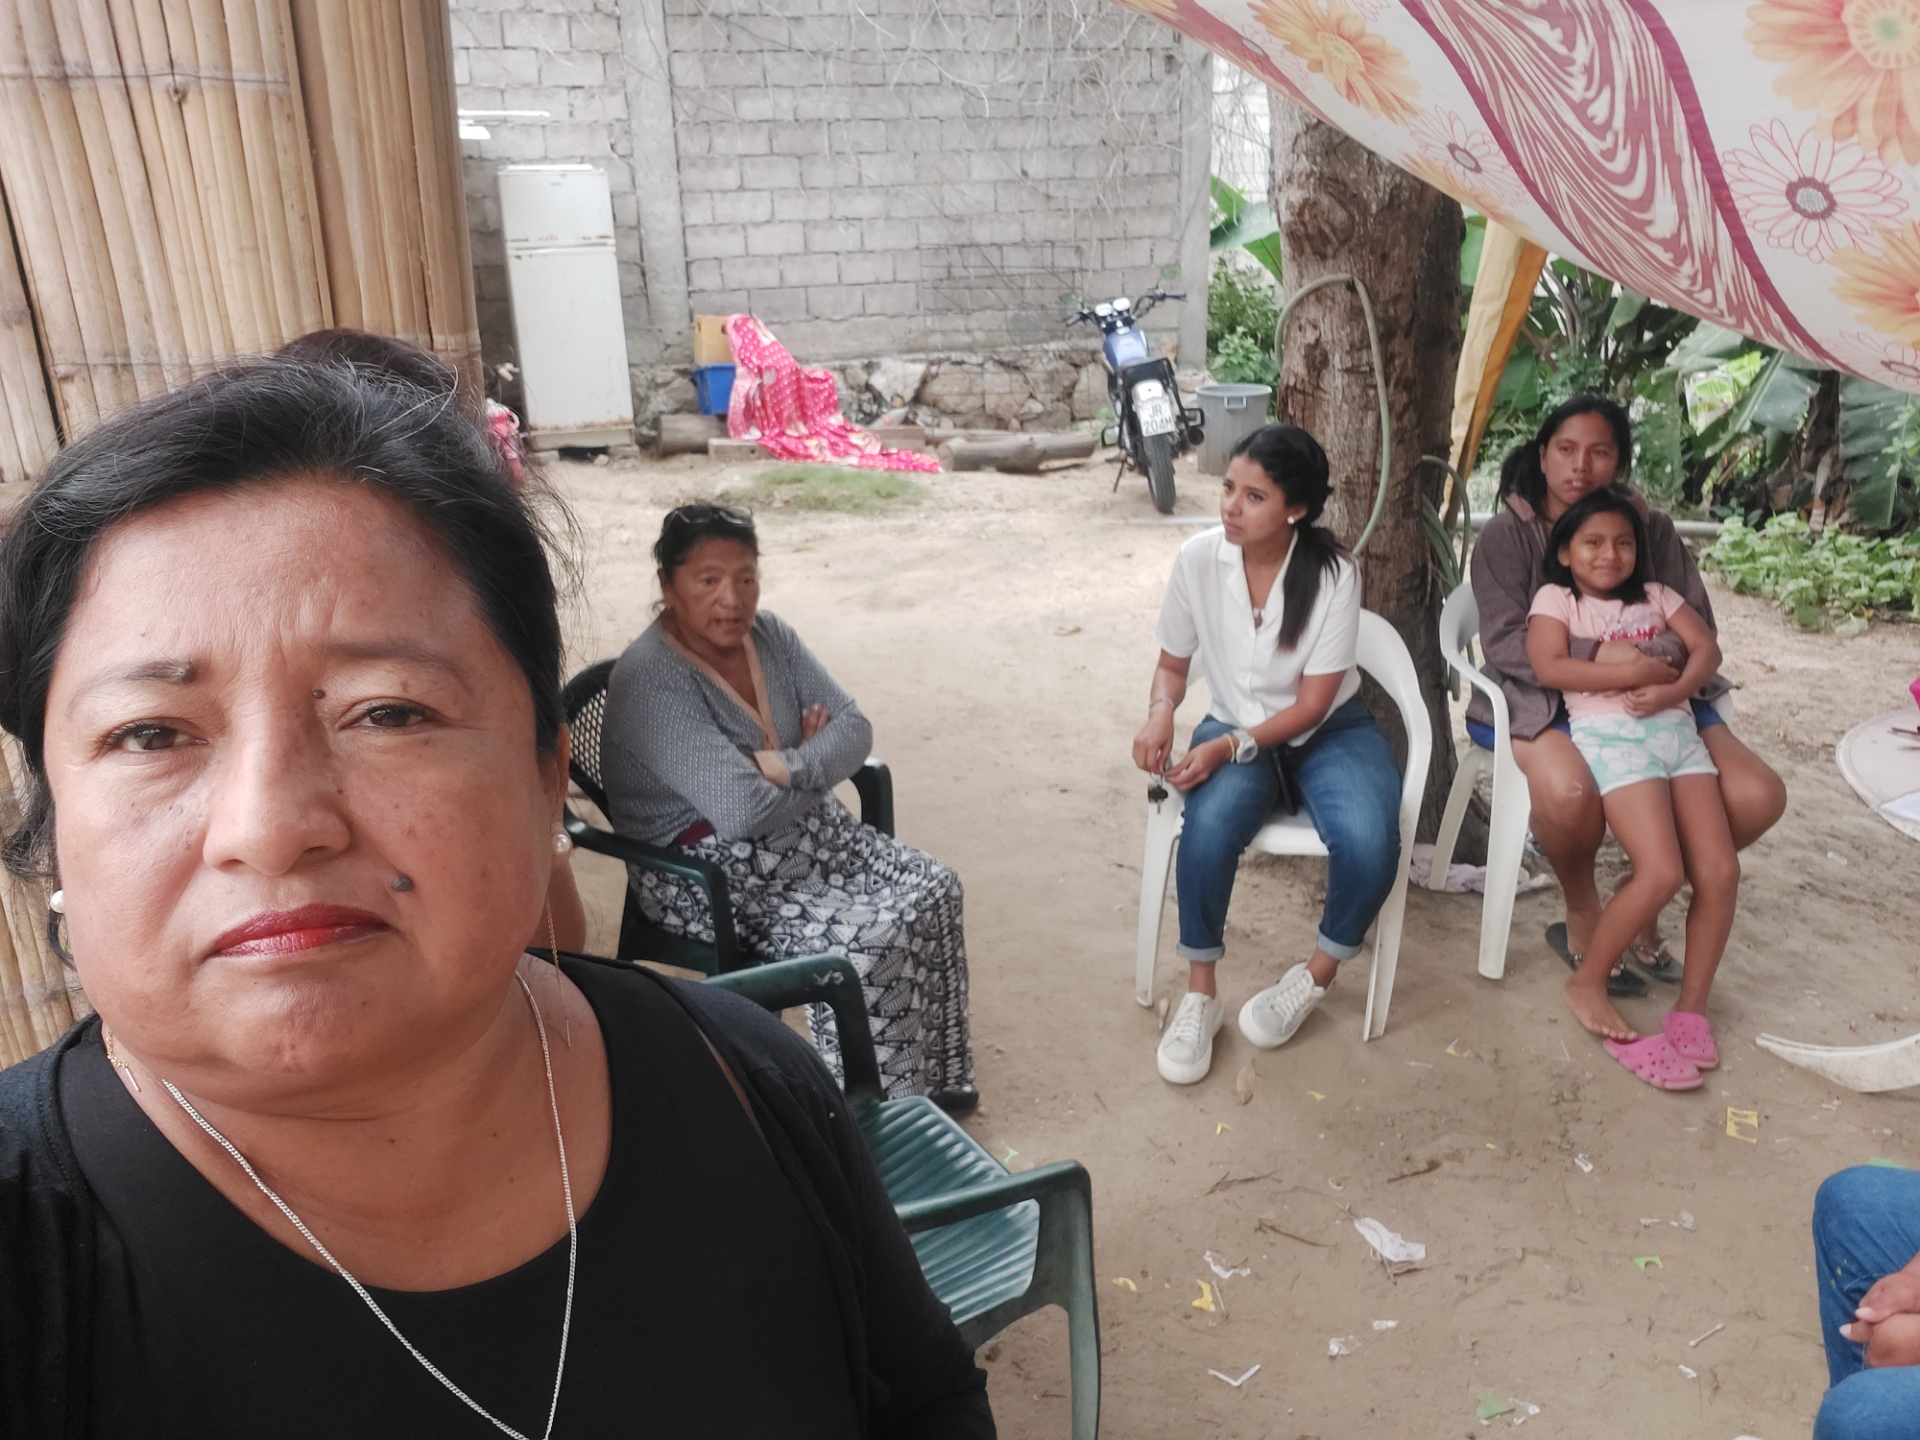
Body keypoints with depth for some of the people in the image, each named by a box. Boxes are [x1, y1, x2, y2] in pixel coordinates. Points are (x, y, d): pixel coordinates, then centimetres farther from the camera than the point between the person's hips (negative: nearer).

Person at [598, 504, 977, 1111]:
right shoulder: (650, 681, -24)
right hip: (707, 874, -8)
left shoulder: (767, 633, 1)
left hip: (803, 831, 8)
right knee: (871, 936, -22)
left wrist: (785, 766, -20)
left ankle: (936, 1071, 11)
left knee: (933, 886, -5)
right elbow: (742, 811, -32)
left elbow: (855, 730, -1)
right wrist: (814, 768, -13)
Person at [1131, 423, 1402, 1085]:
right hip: (1234, 730, 1)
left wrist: (1231, 747, -28)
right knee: (1209, 826, -33)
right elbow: (1173, 663, 3)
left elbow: (1311, 704, -16)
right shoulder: (1198, 558, -12)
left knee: (1369, 842, -30)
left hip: (1328, 732, -1)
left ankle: (1315, 977, 0)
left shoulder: (1333, 573, -18)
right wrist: (1160, 714, -19)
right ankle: (1200, 994, -12)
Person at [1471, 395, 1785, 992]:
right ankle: (1582, 917, -5)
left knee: (1758, 797, -16)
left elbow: (1695, 627, 5)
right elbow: (1505, 640, -12)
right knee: (1569, 791, -39)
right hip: (1543, 700, -4)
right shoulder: (1507, 533, -2)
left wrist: (1667, 675, -19)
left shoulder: (1651, 528, 9)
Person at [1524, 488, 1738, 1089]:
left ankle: (1692, 1005, 8)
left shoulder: (1656, 596, 23)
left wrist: (1674, 690, -11)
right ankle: (1588, 984, -2)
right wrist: (1641, 669, -8)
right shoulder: (1555, 598, 9)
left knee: (1720, 870, -8)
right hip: (1610, 734, -5)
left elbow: (1706, 647, 10)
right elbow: (1550, 668, -8)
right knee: (1662, 872, -21)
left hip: (1676, 729, 5)